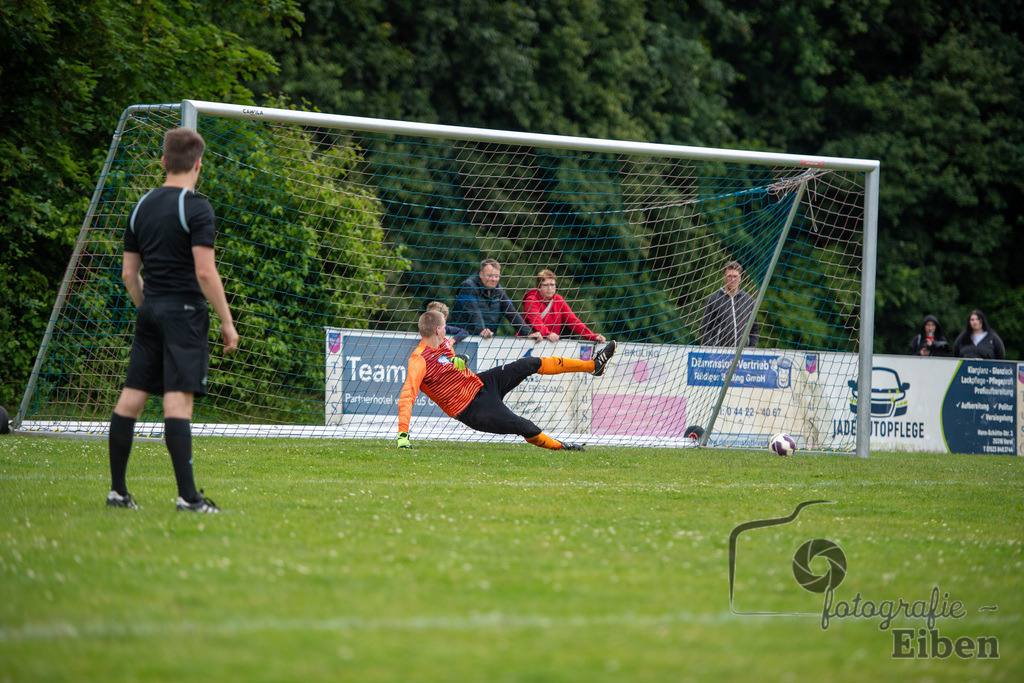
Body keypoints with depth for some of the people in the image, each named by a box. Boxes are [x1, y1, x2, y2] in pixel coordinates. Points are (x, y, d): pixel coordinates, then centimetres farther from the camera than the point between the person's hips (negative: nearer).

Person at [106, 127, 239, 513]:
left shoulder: (142, 207, 12)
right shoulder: (196, 208, -9)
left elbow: (128, 272, 15)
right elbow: (205, 271, -15)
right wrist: (227, 321, -9)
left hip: (150, 311, 7)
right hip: (185, 310, -7)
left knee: (131, 396, 7)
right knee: (178, 400, -12)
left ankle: (117, 490, 10)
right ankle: (187, 495, -15)